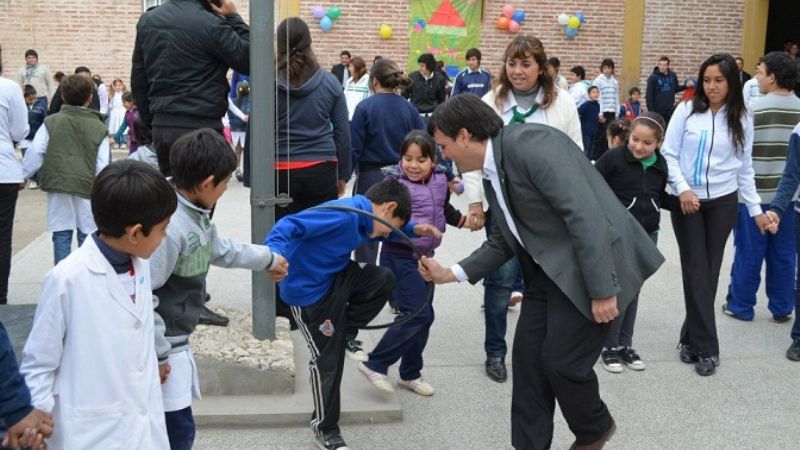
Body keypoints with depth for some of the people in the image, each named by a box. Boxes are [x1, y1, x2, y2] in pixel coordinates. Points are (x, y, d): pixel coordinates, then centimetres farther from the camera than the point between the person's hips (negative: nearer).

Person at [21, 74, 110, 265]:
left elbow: (35, 153, 1)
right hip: (87, 187, -1)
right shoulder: (99, 127, 2)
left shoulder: (51, 122, 4)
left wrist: (22, 176, 12)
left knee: (61, 236, 6)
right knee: (87, 235, 7)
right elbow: (102, 166, 0)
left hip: (58, 185, 1)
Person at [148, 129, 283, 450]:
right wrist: (157, 353, -21)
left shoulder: (196, 215, 5)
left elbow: (220, 249, 25)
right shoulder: (168, 226, -28)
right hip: (161, 346, -10)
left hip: (177, 341, 10)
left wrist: (267, 259, 38)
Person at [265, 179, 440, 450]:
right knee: (328, 358, 2)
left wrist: (414, 229, 10)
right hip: (308, 289, -8)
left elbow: (384, 230, 26)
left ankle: (345, 333, 13)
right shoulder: (344, 215, -28)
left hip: (335, 278, 8)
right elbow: (290, 225, -34)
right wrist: (275, 253, -51)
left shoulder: (365, 218, 2)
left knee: (384, 280, -5)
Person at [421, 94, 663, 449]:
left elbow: (585, 215, -25)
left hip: (591, 266, -9)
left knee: (561, 360, -3)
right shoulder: (492, 174, 10)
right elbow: (504, 241, 18)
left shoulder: (530, 144, -21)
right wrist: (452, 274, 9)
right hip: (549, 270, 9)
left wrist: (601, 290, -25)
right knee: (528, 356, 6)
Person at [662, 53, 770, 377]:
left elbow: (745, 167, 9)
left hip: (723, 203, 2)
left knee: (709, 272, 5)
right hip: (686, 201, -2)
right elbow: (668, 153, -3)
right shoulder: (687, 110, -3)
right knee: (695, 271, -2)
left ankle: (691, 338, 19)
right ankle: (706, 347, 3)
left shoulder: (742, 119, 4)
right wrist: (682, 188, -15)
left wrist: (756, 208, 7)